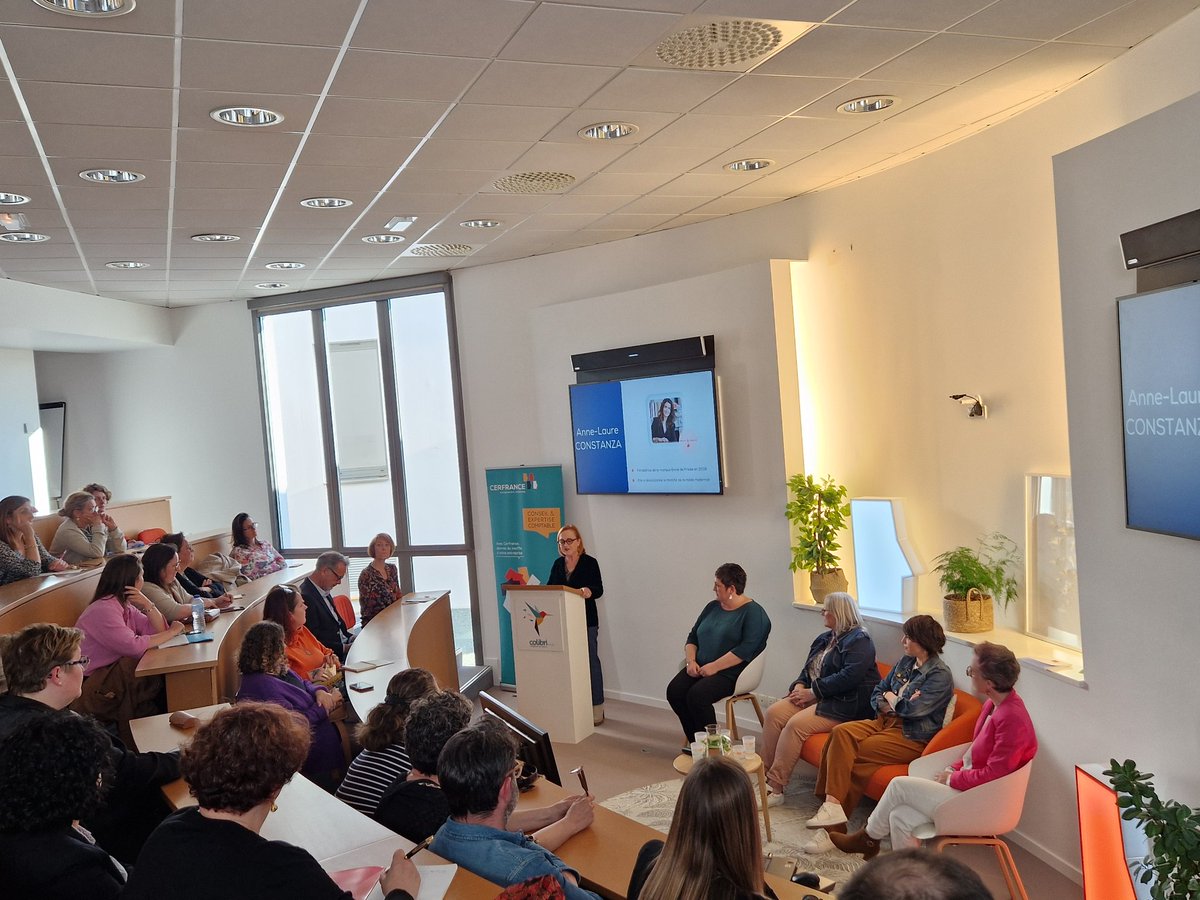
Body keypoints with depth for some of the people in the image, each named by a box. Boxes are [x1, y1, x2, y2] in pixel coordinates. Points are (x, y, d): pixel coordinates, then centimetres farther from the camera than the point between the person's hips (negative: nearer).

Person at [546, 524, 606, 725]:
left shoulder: (590, 563, -6)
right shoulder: (558, 564, 10)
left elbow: (599, 589, -14)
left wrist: (589, 591, -35)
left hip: (586, 621, -5)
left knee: (590, 661, -1)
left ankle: (596, 708, 7)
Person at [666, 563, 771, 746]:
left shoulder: (753, 612, -6)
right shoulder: (712, 607, 17)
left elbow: (746, 649, -18)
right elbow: (693, 637, 19)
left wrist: (714, 667, -20)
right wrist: (691, 661, 0)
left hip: (729, 672, -7)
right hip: (700, 668, 7)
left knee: (697, 695, -30)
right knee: (674, 691, -19)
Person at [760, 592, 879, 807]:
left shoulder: (859, 641, -9)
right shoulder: (824, 639, 20)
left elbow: (849, 677, -22)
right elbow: (808, 670, 22)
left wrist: (812, 692, -20)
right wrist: (799, 685, -2)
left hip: (846, 704, -9)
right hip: (816, 697, 9)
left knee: (796, 724, -28)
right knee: (774, 713, -13)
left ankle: (775, 788, -22)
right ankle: (765, 774, -12)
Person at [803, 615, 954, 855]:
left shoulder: (940, 675, -9)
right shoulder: (905, 663, 17)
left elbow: (915, 709, -20)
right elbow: (877, 692, 20)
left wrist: (891, 699, -1)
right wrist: (885, 704, -3)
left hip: (912, 738, -7)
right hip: (887, 721, 7)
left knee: (854, 755, -25)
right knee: (841, 732, -22)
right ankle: (833, 805, -28)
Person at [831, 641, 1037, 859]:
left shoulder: (1012, 718, -26)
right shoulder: (994, 704, 5)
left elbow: (993, 774, -25)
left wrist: (953, 778, -13)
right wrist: (953, 768, 5)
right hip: (965, 785, 9)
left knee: (899, 785, -7)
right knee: (900, 817, -5)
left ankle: (867, 839, 16)